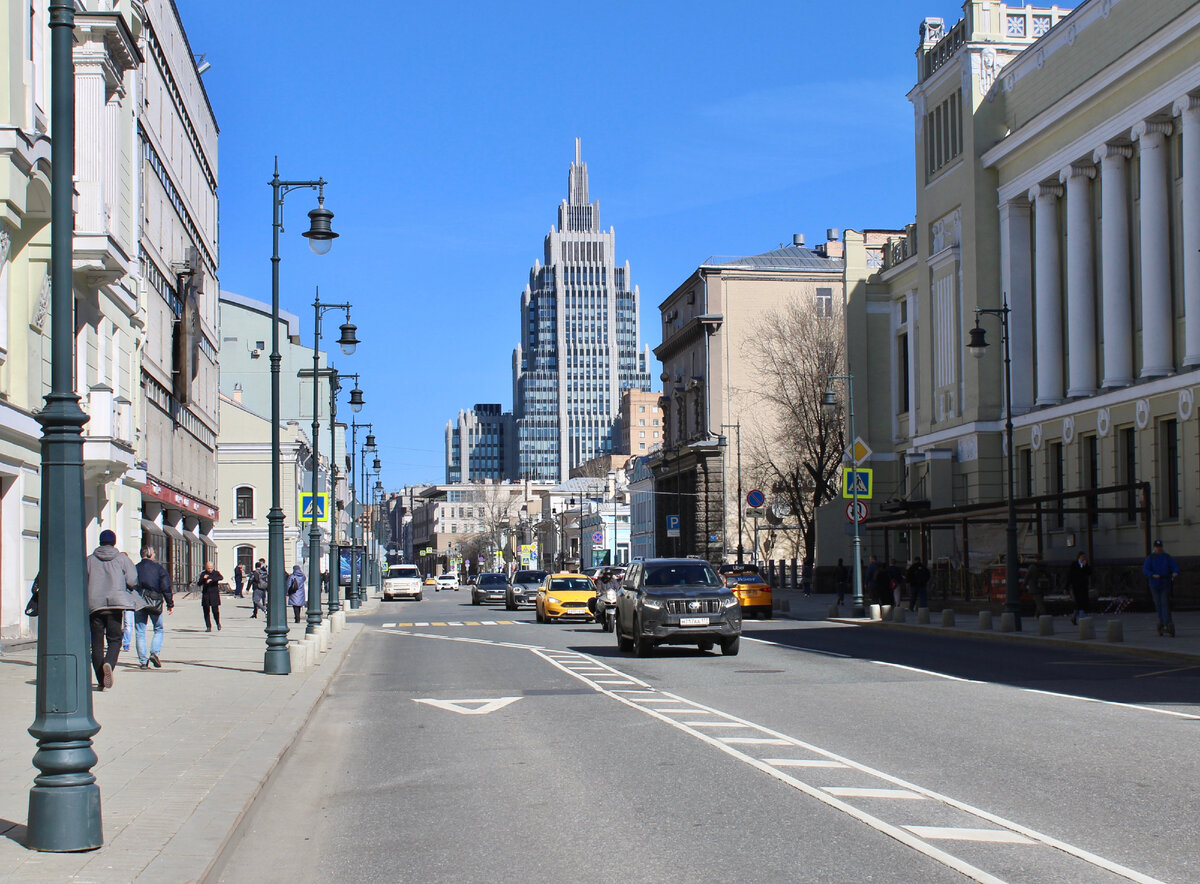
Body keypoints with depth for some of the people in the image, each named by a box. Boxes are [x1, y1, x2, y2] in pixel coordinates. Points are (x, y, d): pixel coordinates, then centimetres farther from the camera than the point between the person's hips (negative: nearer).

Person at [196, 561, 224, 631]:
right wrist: (203, 579, -16)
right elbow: (198, 584, 2)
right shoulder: (203, 574, 6)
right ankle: (208, 627, 9)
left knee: (215, 610, -6)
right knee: (206, 611, 2)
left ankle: (218, 623, 19)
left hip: (214, 594, -2)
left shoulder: (216, 572, 1)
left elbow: (221, 578, -20)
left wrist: (211, 579, -31)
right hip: (205, 594, 2)